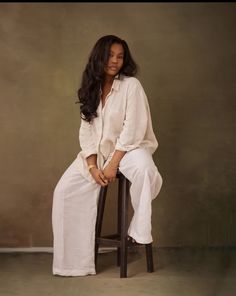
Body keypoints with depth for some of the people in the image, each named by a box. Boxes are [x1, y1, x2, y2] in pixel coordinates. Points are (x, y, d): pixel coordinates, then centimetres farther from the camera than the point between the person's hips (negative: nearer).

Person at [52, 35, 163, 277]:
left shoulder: (131, 85, -10)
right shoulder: (91, 89, 4)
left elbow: (133, 129, -16)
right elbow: (86, 131, 0)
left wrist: (114, 163, -22)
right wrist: (93, 166, -13)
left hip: (129, 146, -5)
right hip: (98, 150, 5)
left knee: (144, 170, -39)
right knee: (65, 190, -11)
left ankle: (140, 229, -16)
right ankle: (74, 259, -3)